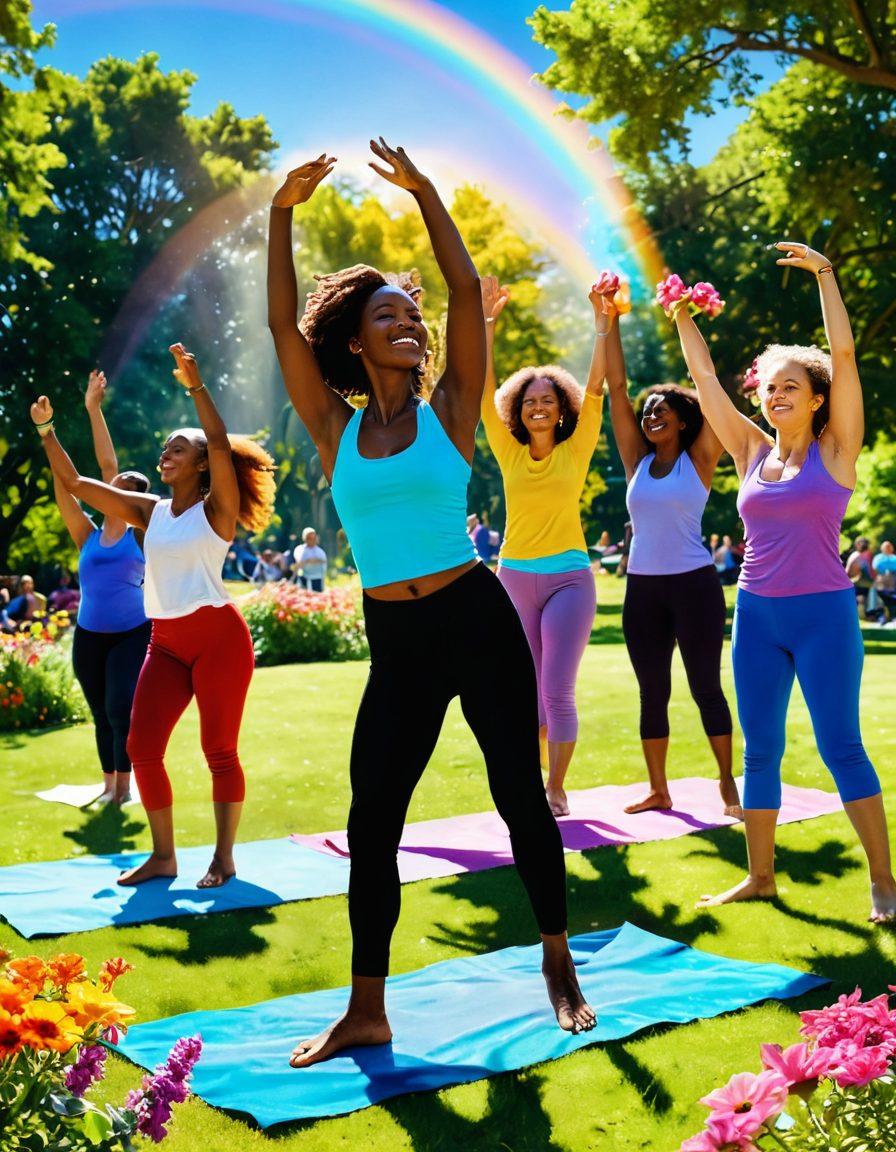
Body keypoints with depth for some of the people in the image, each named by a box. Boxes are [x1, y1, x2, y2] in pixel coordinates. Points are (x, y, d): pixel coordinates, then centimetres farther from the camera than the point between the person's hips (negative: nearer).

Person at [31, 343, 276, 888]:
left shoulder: (217, 508, -2)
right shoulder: (149, 511, 12)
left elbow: (221, 445, -19)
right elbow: (75, 484, 13)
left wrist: (196, 385, -21)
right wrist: (46, 429, 8)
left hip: (219, 637, -6)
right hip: (165, 643, 6)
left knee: (219, 750, -1)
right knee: (142, 747, 0)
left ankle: (224, 858, 9)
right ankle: (163, 856, 12)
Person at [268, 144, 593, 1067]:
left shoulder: (448, 411, 2)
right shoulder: (334, 430, 5)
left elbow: (467, 292, -5)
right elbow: (283, 324, -1)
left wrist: (423, 192, -4)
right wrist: (283, 212, -4)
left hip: (478, 620, -2)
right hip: (395, 644, 2)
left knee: (521, 797, 6)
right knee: (371, 822, 4)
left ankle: (559, 965, 27)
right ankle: (366, 1012, 18)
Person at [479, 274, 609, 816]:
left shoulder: (576, 450, 1)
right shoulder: (509, 453, 5)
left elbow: (595, 387, -6)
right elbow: (483, 389, -1)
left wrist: (603, 324, -12)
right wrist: (487, 323, -7)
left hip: (568, 579, -2)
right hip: (515, 580, 2)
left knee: (558, 690, -7)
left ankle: (557, 787, 5)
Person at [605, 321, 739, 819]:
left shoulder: (698, 461, -1)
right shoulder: (638, 462, 7)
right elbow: (616, 389, 5)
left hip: (694, 584, -4)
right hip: (642, 588, 4)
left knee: (706, 686, 0)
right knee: (653, 693, 9)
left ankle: (729, 785, 11)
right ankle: (659, 790, 17)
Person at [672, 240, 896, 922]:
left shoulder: (835, 451, -3)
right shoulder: (752, 453, 8)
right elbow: (704, 376, 8)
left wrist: (824, 272, -13)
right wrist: (682, 311, 4)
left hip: (824, 613, -5)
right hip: (757, 612, 5)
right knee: (760, 749, 9)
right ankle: (760, 877, 19)